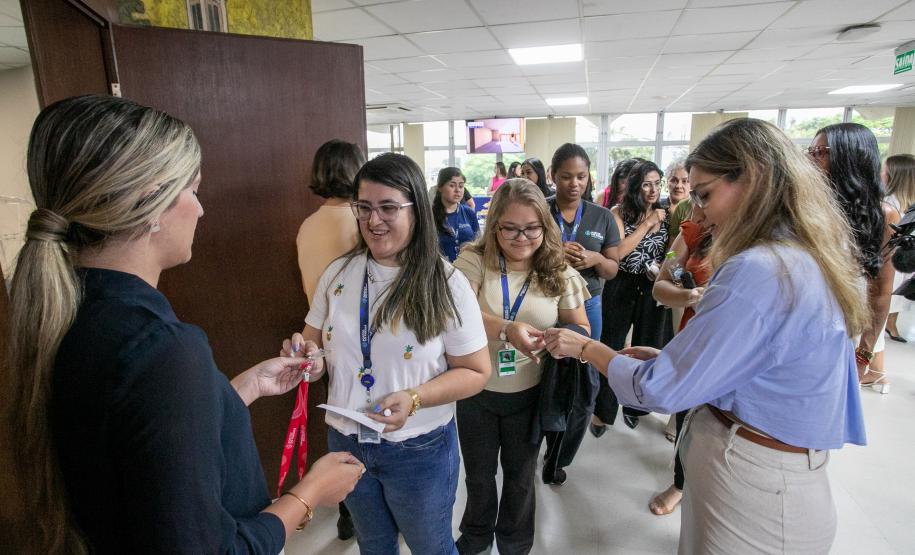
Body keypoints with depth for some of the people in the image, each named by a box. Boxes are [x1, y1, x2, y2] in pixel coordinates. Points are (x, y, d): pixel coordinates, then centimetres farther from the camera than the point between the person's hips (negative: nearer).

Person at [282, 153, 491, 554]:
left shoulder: (446, 284, -17)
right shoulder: (337, 274, -5)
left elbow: (476, 372, -12)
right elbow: (314, 341, 7)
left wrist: (415, 398, -27)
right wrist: (306, 352, -16)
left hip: (419, 448, -3)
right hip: (346, 441, 4)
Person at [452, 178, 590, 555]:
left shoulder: (558, 272, -7)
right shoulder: (474, 261, -13)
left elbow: (581, 329, -1)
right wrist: (507, 330, -43)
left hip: (529, 394, 1)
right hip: (476, 391, 0)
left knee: (520, 475, 22)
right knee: (478, 473, 22)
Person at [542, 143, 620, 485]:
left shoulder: (603, 217, 3)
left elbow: (613, 270, 7)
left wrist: (595, 259, -15)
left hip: (586, 306, 2)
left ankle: (557, 459, 29)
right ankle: (551, 453, 34)